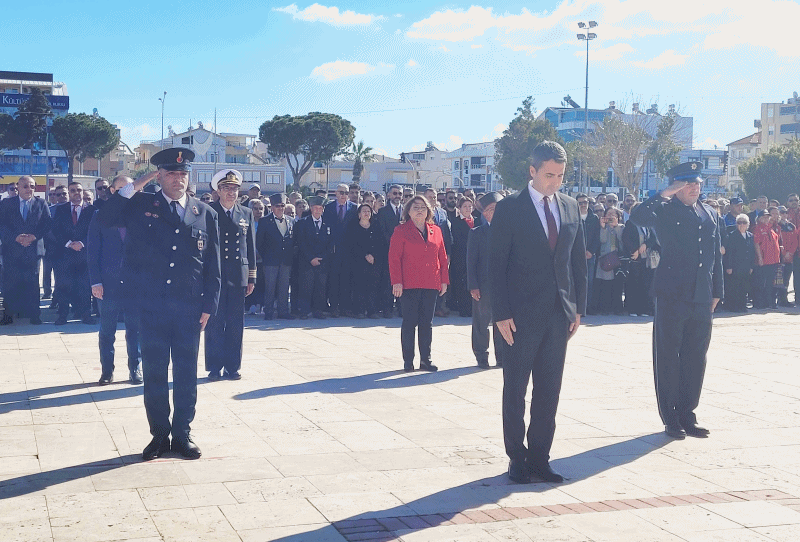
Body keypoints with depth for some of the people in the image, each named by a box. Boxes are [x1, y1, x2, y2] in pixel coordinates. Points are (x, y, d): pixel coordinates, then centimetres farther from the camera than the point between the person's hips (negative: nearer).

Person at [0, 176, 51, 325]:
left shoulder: (41, 204, 8)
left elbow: (47, 225, 2)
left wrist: (33, 237, -12)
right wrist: (16, 237, -14)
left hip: (33, 248, 0)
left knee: (32, 282, 0)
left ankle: (34, 315, 6)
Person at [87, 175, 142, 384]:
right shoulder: (100, 216, 5)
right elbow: (93, 251, 2)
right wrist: (95, 281, -5)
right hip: (109, 283, 0)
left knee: (135, 330, 5)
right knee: (106, 330, 6)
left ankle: (135, 369, 15)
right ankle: (107, 371, 16)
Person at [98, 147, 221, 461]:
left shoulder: (205, 214, 6)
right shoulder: (141, 205, 4)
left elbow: (213, 266, 7)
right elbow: (104, 220, -12)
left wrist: (209, 305, 1)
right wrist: (133, 187, -13)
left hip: (190, 307, 1)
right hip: (152, 305, -1)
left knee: (186, 373, 7)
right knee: (154, 372, 6)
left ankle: (182, 435, 19)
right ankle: (159, 435, 18)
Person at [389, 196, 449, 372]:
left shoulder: (436, 231, 12)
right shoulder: (401, 231, 0)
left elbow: (442, 258, 14)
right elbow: (394, 258, -4)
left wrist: (444, 280, 8)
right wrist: (397, 281, -11)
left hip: (431, 285, 4)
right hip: (409, 285, -4)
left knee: (427, 323, 7)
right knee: (409, 322, -1)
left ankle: (425, 360, 14)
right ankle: (408, 361, 6)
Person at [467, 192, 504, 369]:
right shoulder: (476, 233, 3)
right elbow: (471, 261, 0)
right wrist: (473, 286, -8)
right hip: (483, 286, -2)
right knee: (481, 323, 3)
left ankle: (501, 357, 17)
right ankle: (482, 357, 14)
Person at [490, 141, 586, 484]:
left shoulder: (570, 207, 9)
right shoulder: (509, 208, -5)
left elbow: (578, 260, 12)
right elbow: (496, 264, -7)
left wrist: (578, 308, 6)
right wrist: (501, 313, -12)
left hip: (559, 314, 4)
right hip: (521, 315, -4)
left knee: (549, 392, 8)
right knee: (515, 391, 5)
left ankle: (539, 457, 17)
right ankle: (517, 459, 16)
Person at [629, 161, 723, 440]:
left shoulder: (710, 214, 15)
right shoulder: (665, 210, -2)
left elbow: (716, 255, 18)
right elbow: (638, 217, -24)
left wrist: (716, 292, 14)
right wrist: (665, 194, -20)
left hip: (702, 299, 5)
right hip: (672, 295, -5)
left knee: (695, 358, 9)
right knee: (669, 357, 1)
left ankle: (687, 415, 19)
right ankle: (671, 419, 9)